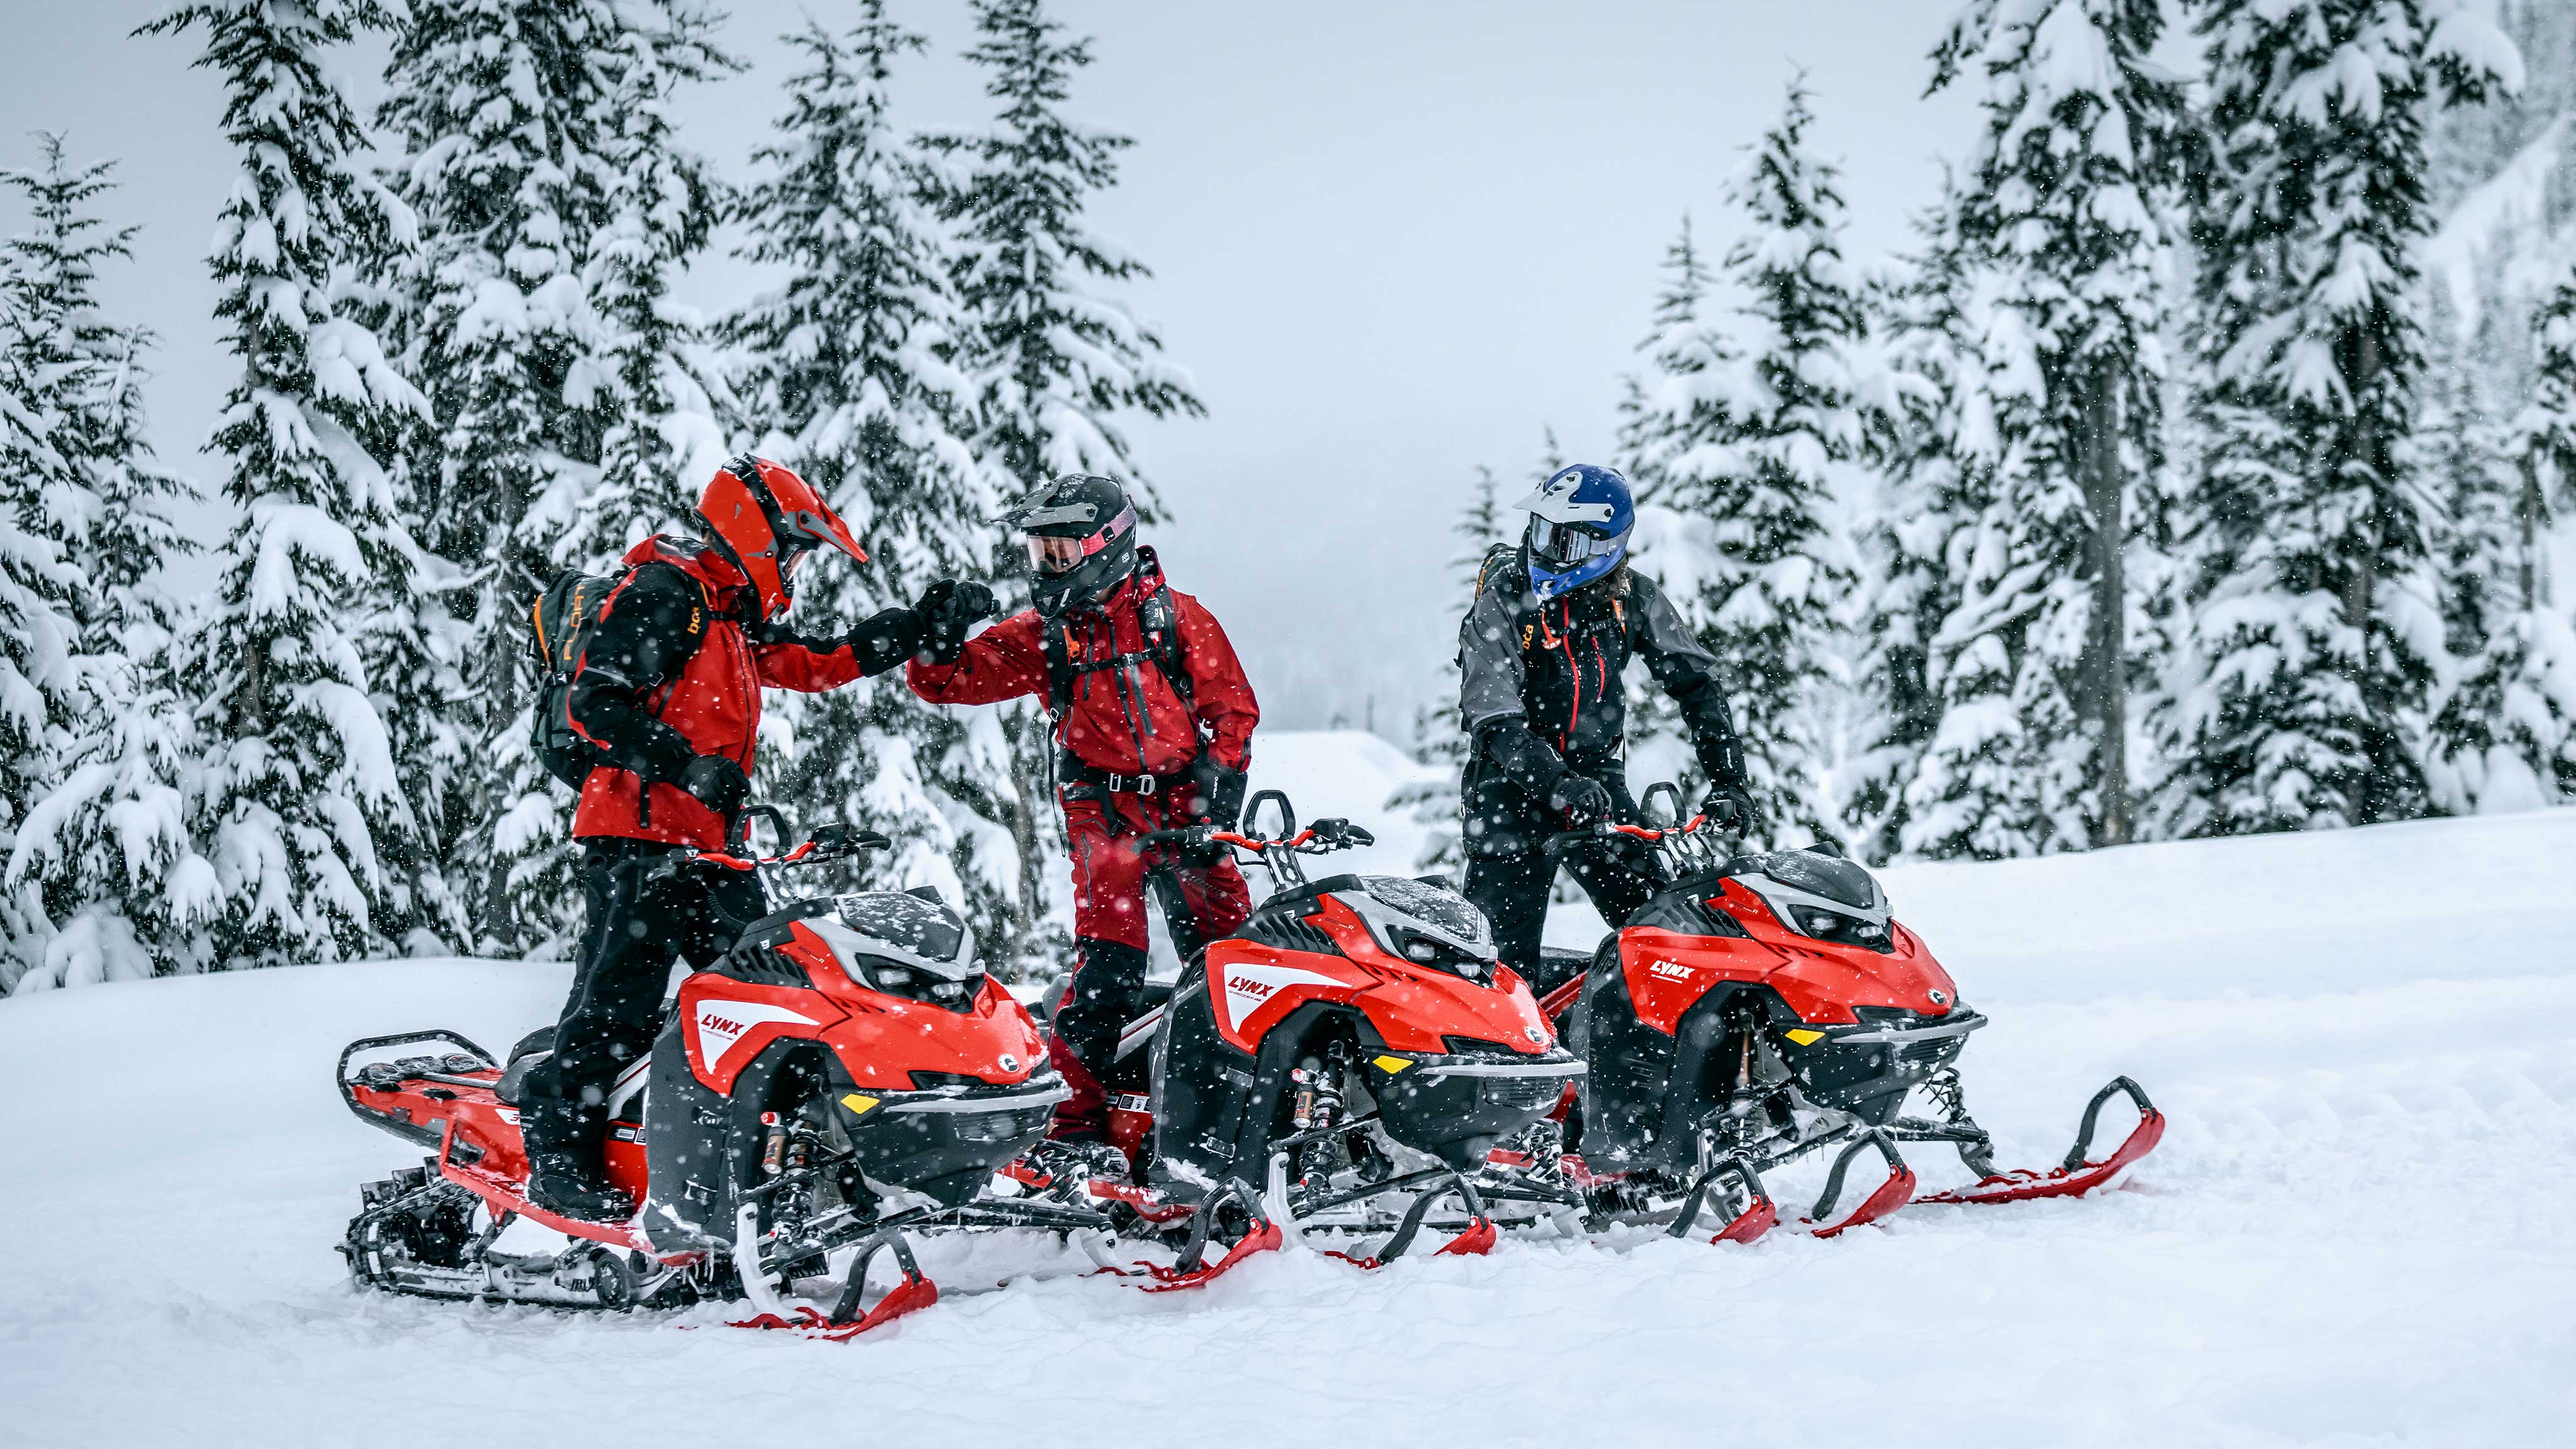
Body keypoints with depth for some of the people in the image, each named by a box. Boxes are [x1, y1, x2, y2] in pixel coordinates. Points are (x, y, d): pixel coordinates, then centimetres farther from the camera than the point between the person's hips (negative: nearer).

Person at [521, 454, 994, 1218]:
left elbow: (824, 663, 29)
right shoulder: (662, 594, -9)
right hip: (640, 833, -10)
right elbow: (593, 701, -17)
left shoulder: (733, 612, 22)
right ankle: (558, 1158, -9)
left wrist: (926, 626, 25)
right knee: (619, 1003, -12)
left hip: (710, 845, 10)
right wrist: (685, 765, -27)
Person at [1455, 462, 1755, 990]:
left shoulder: (1632, 598, -1)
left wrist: (1728, 780, -6)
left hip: (1597, 779, 3)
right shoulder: (1503, 601, -12)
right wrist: (1555, 786, -34)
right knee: (1507, 959, -9)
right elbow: (1494, 718, -20)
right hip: (1514, 786, -3)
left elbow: (1696, 682, 4)